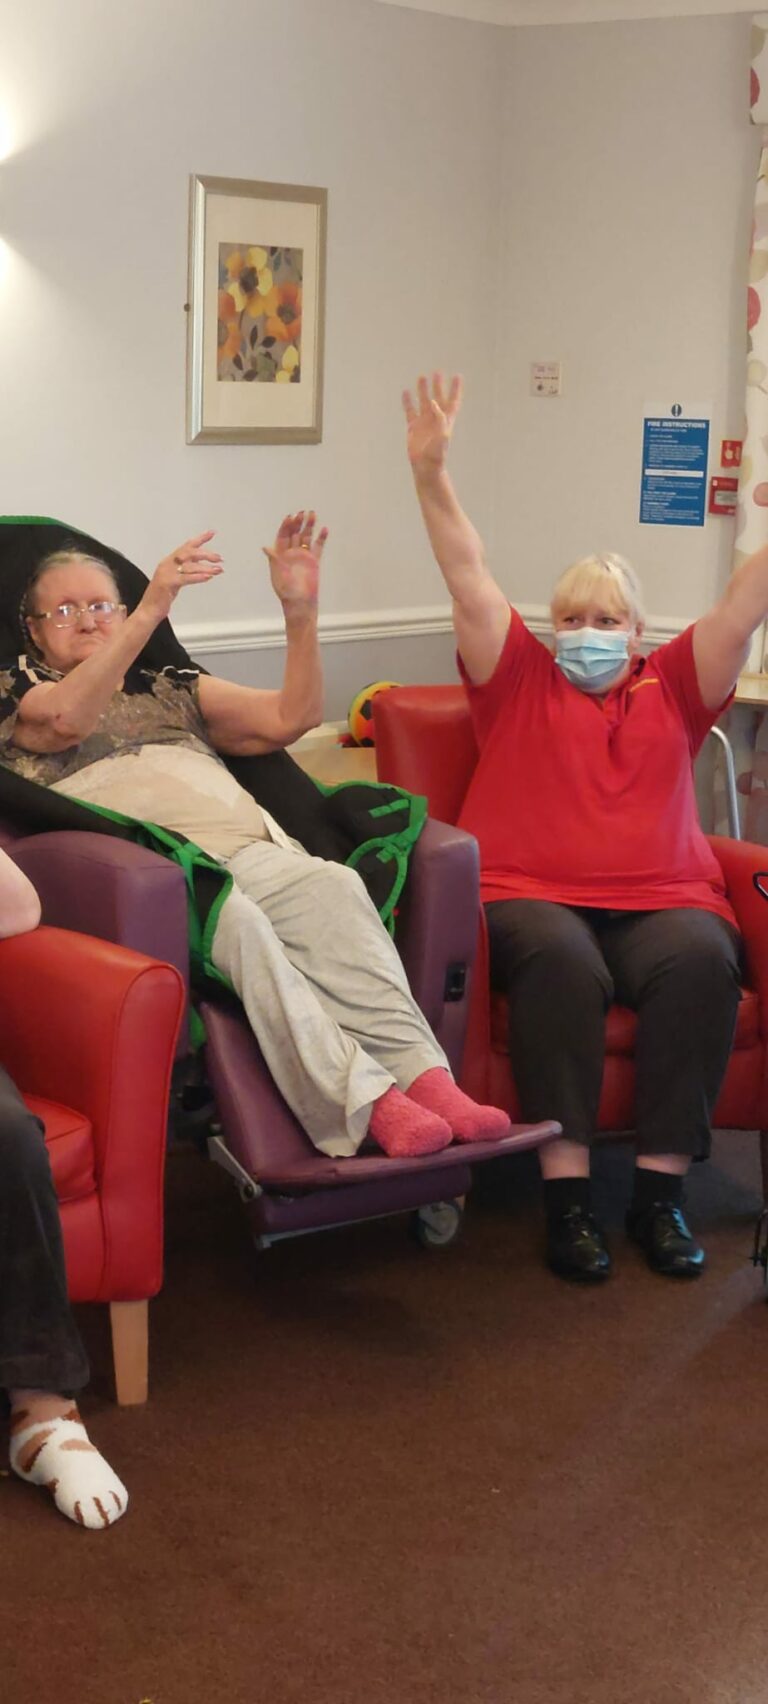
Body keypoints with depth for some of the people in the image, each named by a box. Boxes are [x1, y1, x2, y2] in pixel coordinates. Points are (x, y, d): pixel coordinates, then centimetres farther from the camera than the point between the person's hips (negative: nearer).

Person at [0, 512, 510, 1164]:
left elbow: (290, 717, 22)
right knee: (233, 916, -37)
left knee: (332, 884, -30)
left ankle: (423, 1075, -42)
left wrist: (301, 612, 8)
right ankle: (363, 1104, -45)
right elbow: (68, 718, -5)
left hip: (247, 847, 4)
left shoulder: (172, 689, 35)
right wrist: (152, 609, -15)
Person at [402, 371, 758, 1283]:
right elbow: (470, 581, 7)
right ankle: (567, 1191, -30)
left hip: (660, 898, 2)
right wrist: (430, 470, -4)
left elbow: (743, 606, 12)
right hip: (530, 893, -1)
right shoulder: (521, 682, 17)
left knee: (700, 962, -31)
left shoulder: (670, 690, 21)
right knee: (560, 961, -35)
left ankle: (660, 1189, -24)